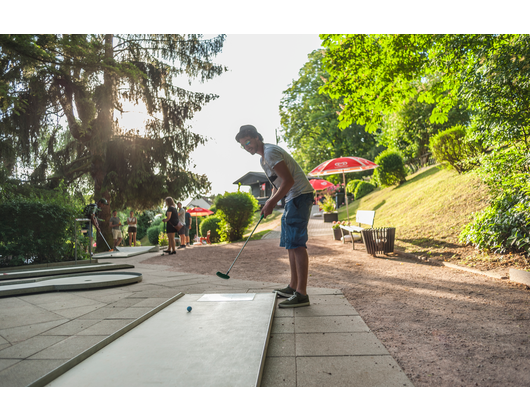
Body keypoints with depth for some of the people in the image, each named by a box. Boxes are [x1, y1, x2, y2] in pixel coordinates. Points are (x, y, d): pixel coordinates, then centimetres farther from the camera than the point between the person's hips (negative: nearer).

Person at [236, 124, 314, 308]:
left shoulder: (270, 152, -13)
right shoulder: (262, 159, 19)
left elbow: (289, 181, -21)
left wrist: (272, 203, -16)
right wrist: (270, 201, 8)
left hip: (300, 196, -11)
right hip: (292, 199, 11)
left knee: (296, 243, -15)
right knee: (290, 243, 12)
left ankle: (302, 294, -14)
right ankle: (293, 286, 19)